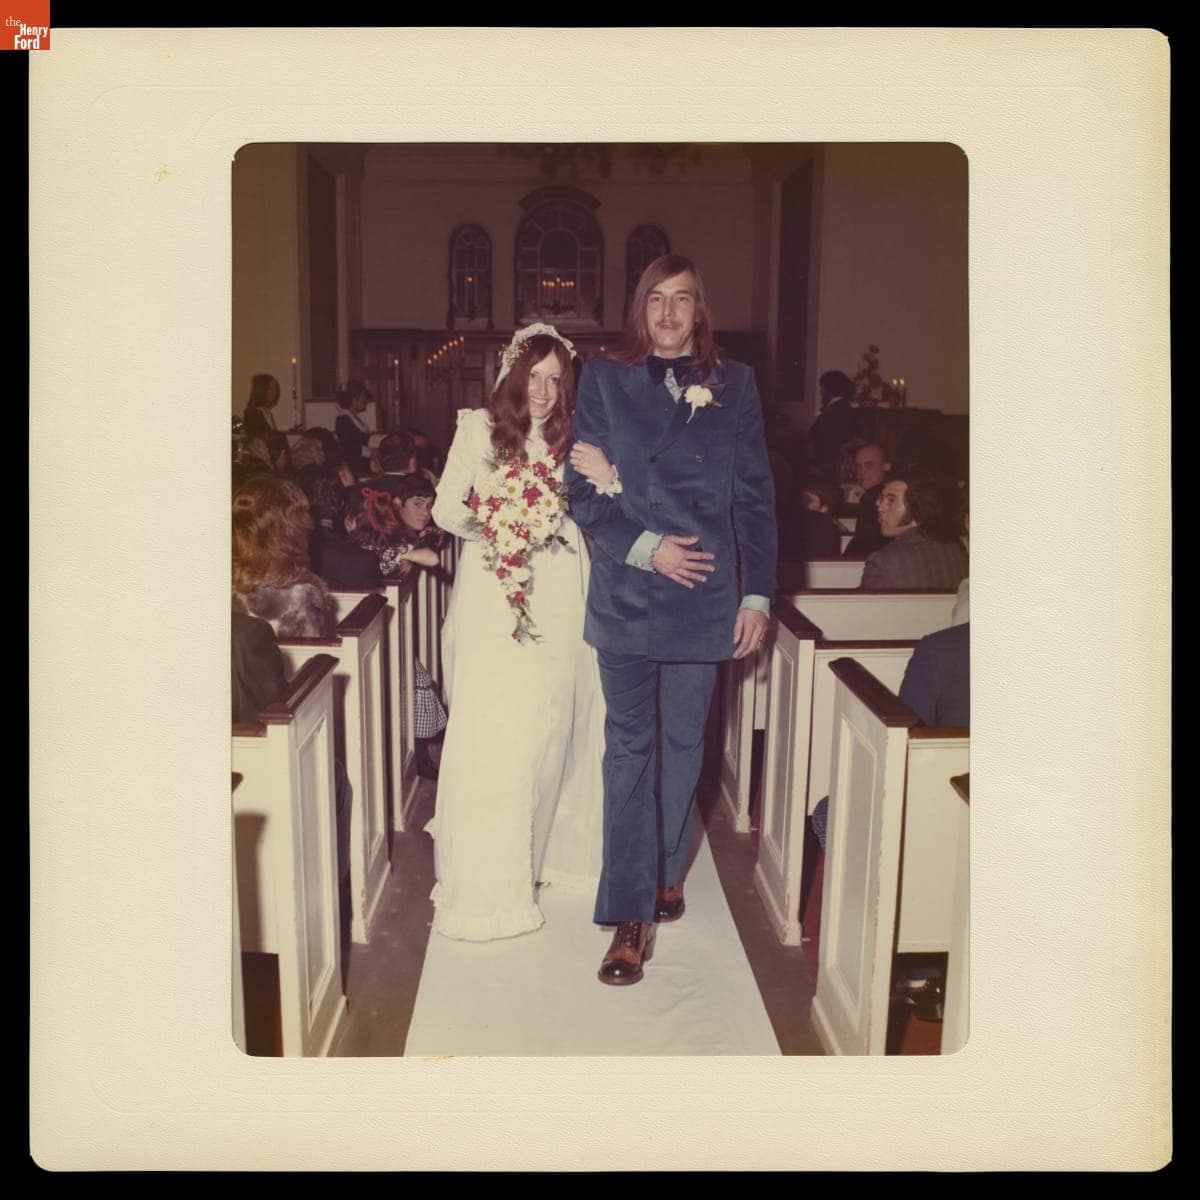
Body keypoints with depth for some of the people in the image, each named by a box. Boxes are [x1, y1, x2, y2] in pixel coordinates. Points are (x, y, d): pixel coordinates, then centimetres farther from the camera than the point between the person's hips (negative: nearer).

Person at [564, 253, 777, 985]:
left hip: (704, 592, 1)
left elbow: (756, 497, 5)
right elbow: (583, 490, 1)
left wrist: (758, 595, -1)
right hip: (627, 591, -1)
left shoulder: (734, 385, 6)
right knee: (629, 749, 0)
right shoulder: (606, 381, 4)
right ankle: (633, 917, 4)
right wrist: (644, 547, -12)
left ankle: (668, 869, 34)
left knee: (684, 743, 12)